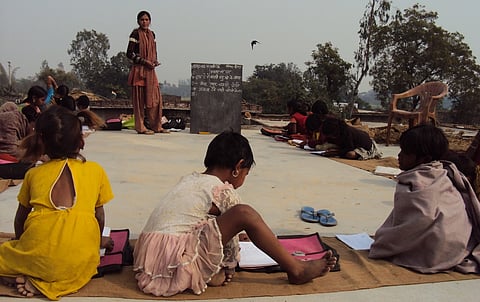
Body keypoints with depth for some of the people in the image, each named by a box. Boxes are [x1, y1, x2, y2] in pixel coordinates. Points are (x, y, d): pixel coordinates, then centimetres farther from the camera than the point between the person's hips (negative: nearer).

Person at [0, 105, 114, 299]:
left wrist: (19, 241, 41)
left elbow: (20, 219, 20)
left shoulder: (34, 174, 10)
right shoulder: (96, 171, 8)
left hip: (37, 259, 2)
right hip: (79, 264, -1)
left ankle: (29, 279, 2)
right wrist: (98, 242, 34)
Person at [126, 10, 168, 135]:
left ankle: (156, 126, 14)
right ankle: (140, 127, 4)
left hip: (150, 70, 7)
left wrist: (155, 61, 2)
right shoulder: (136, 34, -6)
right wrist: (144, 61, -16)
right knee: (139, 99, -3)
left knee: (155, 98, 6)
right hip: (139, 70, -6)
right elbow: (129, 53, -9)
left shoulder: (151, 34, 14)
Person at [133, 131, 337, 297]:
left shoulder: (189, 179, 17)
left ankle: (210, 271, 10)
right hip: (174, 267, -8)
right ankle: (297, 270, 2)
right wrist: (228, 269, 22)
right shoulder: (225, 191, -5)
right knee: (244, 214, -12)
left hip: (147, 261, 9)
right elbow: (232, 233, 4)